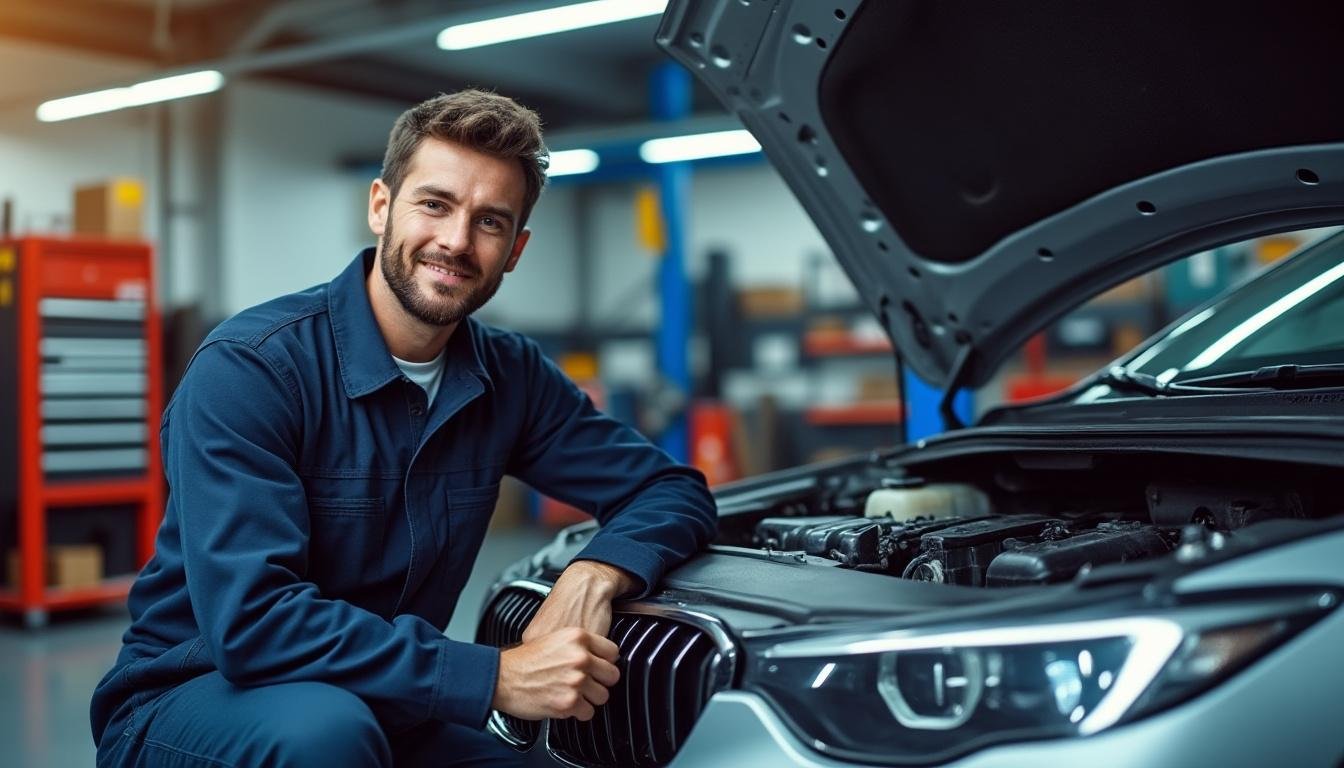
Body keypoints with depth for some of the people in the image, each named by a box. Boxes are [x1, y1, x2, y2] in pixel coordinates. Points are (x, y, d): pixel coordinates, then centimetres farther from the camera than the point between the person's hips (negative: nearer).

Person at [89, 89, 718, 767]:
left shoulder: (510, 377, -1)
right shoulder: (249, 367, -19)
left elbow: (672, 491, 3)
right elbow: (251, 622, -29)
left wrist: (594, 575, -20)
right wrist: (497, 678, -32)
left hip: (376, 710, 5)